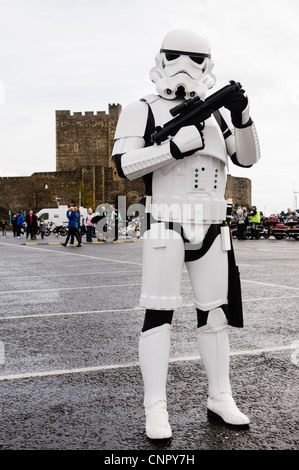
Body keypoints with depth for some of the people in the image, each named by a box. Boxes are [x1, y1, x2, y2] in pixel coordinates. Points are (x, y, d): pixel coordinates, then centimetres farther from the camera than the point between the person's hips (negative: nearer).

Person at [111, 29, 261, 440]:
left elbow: (247, 158, 10)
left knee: (215, 313, 8)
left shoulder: (215, 114, 15)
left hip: (211, 231, 5)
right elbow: (124, 164, -12)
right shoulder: (143, 111, 1)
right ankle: (155, 408, 5)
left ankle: (220, 397, 22)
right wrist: (175, 148, -22)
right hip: (165, 229, -4)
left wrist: (242, 118, -7)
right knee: (159, 313, -4)